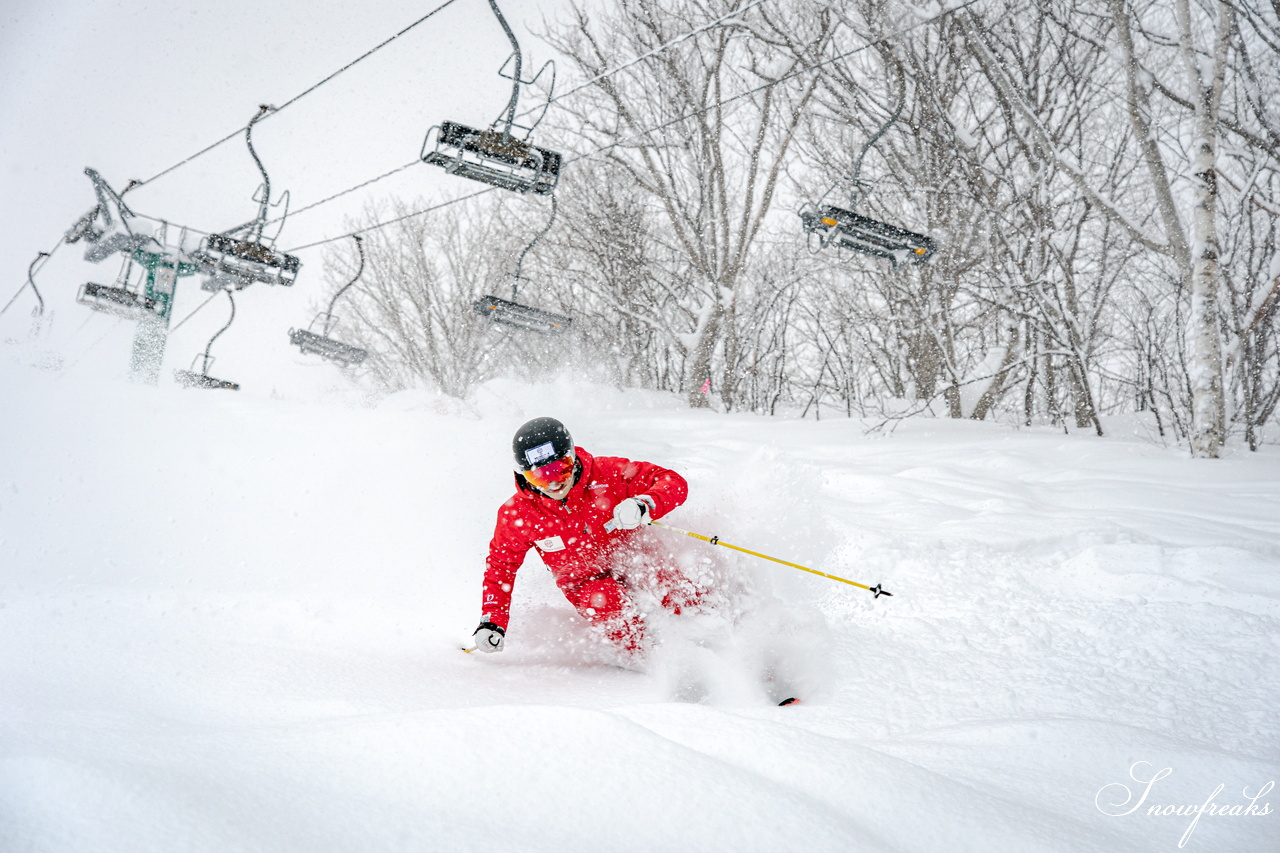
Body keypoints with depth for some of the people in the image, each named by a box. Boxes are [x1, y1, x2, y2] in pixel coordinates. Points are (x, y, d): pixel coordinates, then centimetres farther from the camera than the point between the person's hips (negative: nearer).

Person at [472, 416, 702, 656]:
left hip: (636, 561, 1)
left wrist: (645, 505, -37)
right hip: (587, 582, -1)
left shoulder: (607, 473, -20)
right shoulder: (516, 515, -14)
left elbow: (674, 483, -16)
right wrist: (492, 621, -5)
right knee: (608, 602, -33)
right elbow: (500, 565, 3)